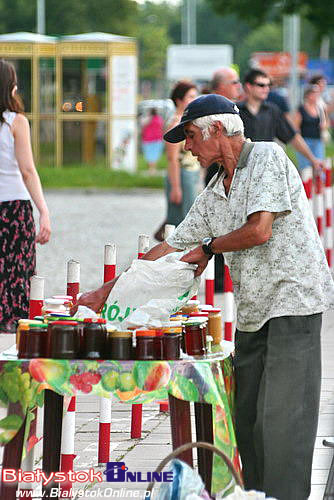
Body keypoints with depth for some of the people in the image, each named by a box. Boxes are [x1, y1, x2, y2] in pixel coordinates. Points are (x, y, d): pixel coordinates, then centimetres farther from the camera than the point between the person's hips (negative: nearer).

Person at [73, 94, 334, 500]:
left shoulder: (267, 158, -7)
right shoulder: (214, 193, 17)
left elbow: (259, 230, -17)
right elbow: (171, 249, 21)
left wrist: (209, 247, 2)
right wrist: (106, 292, 20)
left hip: (293, 300, -9)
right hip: (252, 312, 9)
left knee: (281, 416, -12)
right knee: (247, 418, 6)